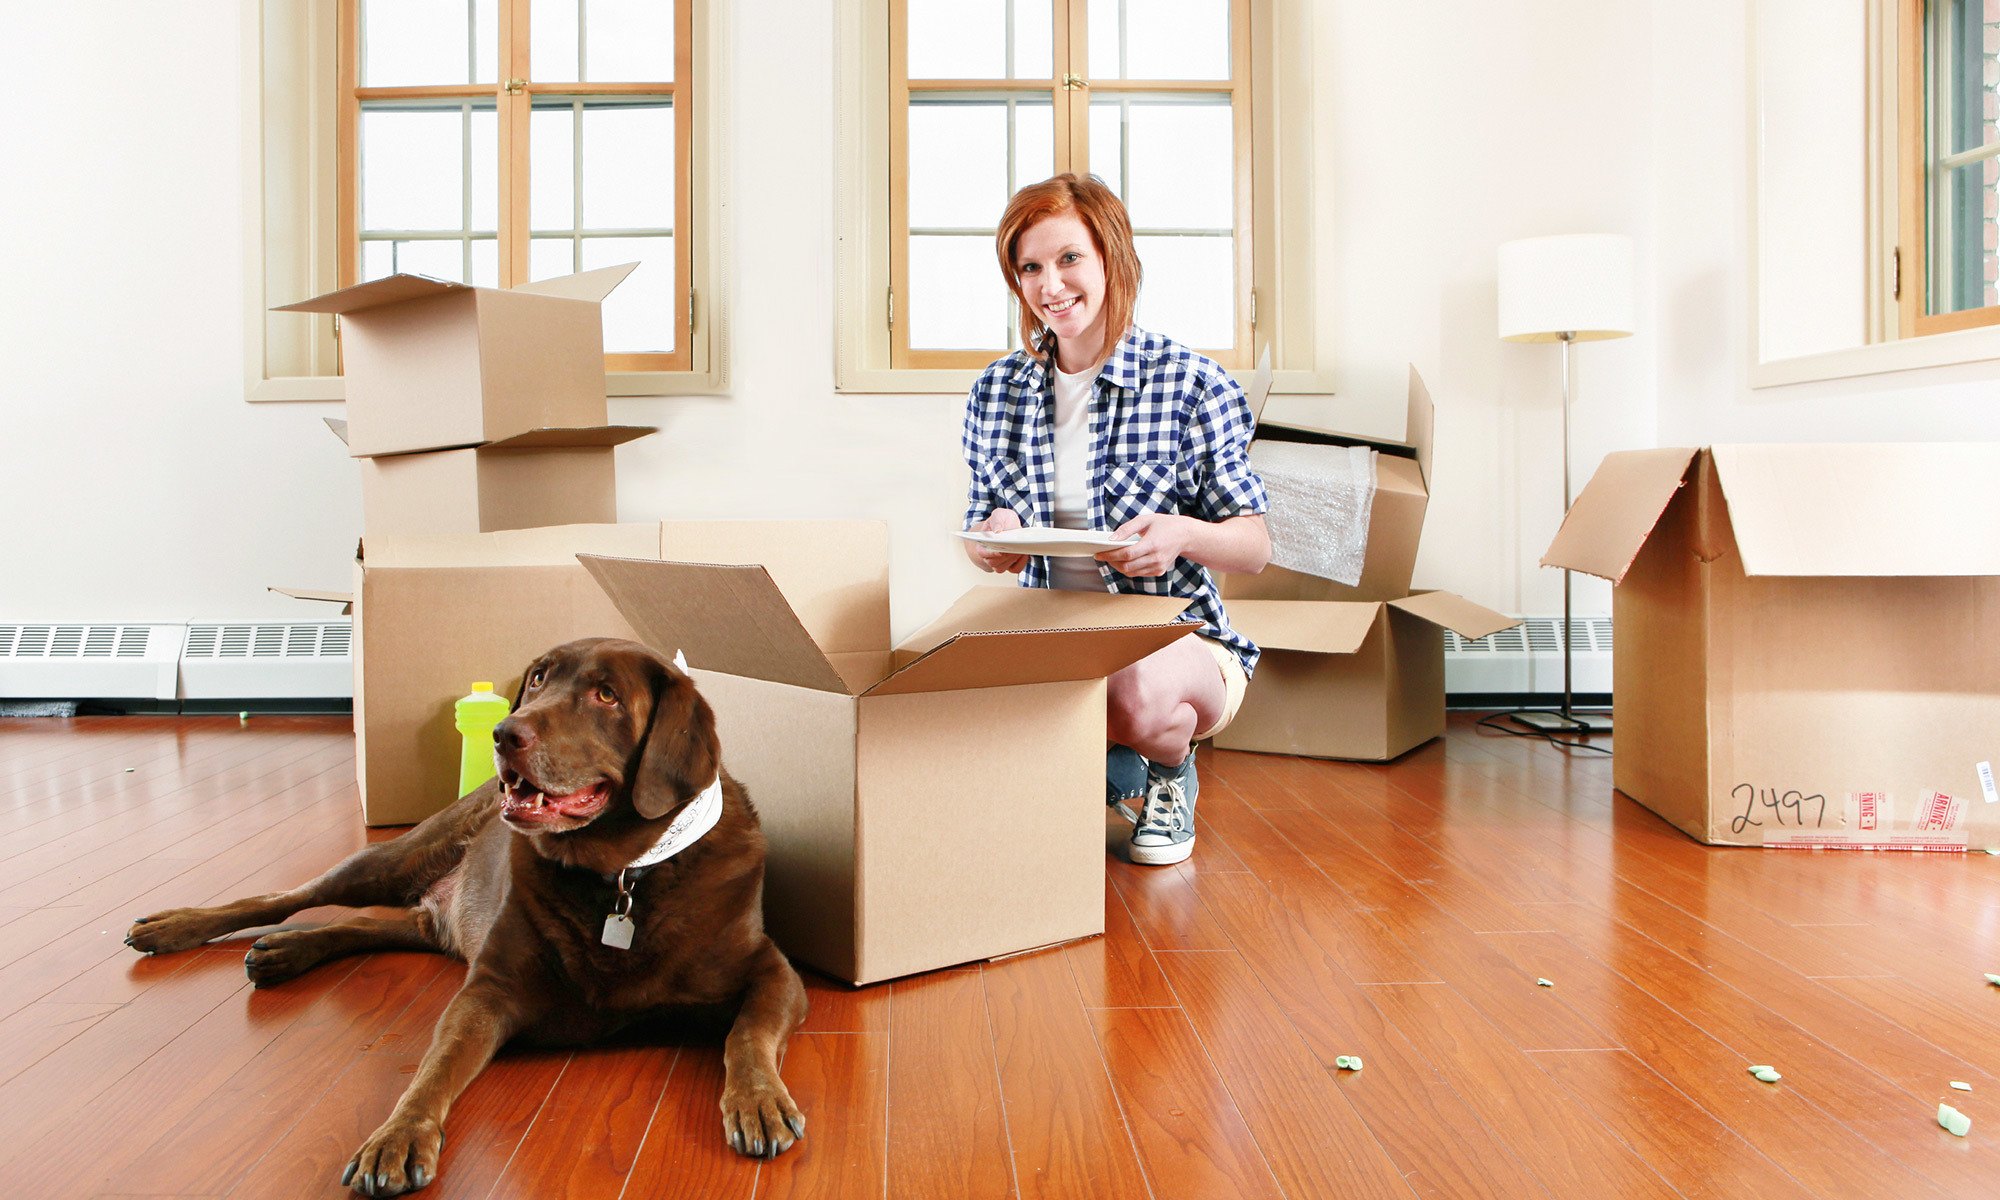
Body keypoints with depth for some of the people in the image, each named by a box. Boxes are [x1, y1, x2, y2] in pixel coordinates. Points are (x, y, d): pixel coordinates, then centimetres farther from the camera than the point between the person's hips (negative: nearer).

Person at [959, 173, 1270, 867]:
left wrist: (1183, 534, -26)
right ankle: (1109, 768, 6)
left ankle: (1172, 773, 4)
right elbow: (979, 540, 13)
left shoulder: (1192, 385, -6)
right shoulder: (997, 392, 6)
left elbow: (1255, 546, -3)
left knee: (1138, 694, -37)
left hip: (1178, 636, -3)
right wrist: (992, 535, -13)